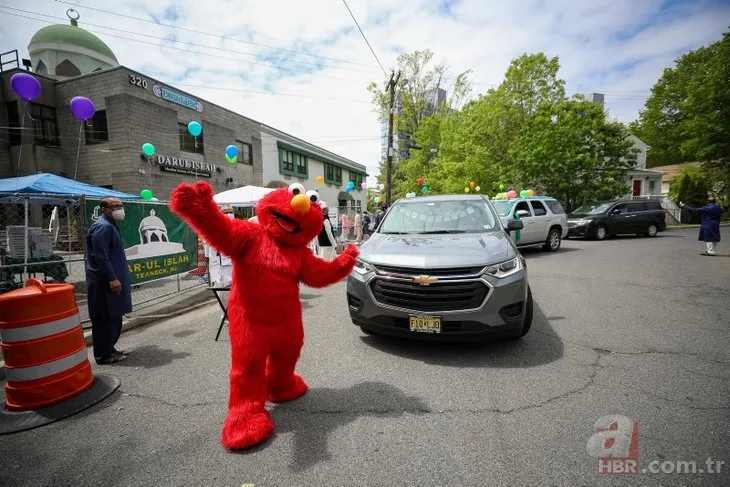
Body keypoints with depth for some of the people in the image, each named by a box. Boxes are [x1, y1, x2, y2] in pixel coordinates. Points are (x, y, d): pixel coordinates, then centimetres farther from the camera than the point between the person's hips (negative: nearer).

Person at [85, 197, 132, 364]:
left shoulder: (110, 225, 16)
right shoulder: (102, 227, -16)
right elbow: (100, 257, -23)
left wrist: (116, 277, 23)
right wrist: (112, 278, -24)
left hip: (110, 280, 10)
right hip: (104, 282, -10)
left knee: (114, 317, 16)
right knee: (104, 319, -2)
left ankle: (109, 349, 27)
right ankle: (104, 355, 8)